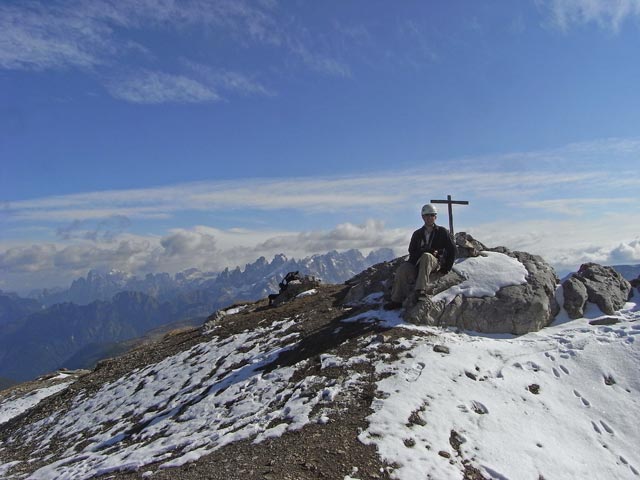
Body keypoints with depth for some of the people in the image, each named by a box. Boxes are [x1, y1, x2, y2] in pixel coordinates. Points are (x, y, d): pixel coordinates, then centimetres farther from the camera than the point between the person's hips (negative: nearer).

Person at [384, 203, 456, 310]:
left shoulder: (442, 232, 8)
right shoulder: (417, 234, 15)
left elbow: (452, 250, 7)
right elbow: (412, 251, 10)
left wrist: (446, 268, 0)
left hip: (436, 262, -3)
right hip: (418, 264, 3)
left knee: (426, 256, -38)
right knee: (402, 269, -25)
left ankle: (421, 289, -47)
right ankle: (397, 300, -20)